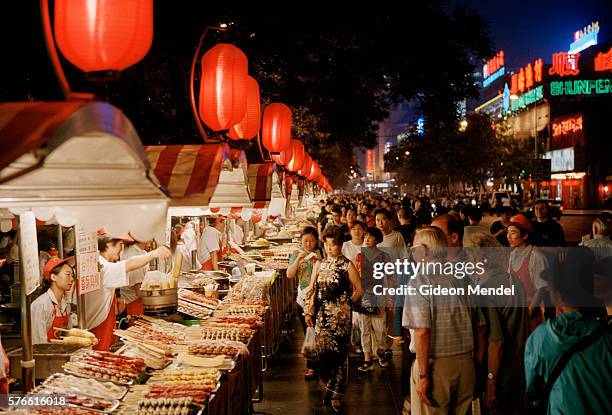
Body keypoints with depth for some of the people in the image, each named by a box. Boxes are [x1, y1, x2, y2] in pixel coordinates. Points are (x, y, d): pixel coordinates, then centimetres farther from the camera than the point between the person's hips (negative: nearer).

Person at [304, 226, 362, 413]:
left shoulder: (347, 266, -3)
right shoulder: (319, 265, 10)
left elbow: (359, 289, 1)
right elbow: (312, 290, 12)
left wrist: (347, 304, -3)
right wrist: (308, 312, 8)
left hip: (340, 318, -3)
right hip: (321, 317, 3)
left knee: (339, 355, 1)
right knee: (323, 353, 4)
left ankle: (337, 395, 13)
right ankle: (330, 385, 28)